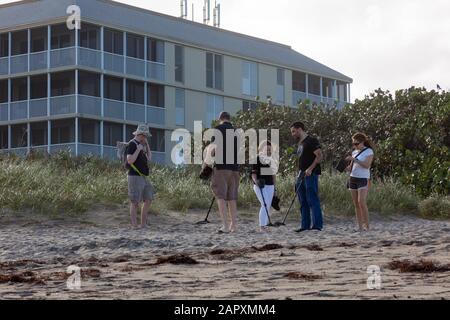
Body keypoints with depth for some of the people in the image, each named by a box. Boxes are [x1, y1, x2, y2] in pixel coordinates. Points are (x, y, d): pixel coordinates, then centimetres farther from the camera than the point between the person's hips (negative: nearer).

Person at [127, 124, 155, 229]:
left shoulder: (141, 145, 17)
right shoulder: (132, 144, -12)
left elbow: (149, 159, 15)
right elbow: (130, 161, -23)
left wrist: (147, 145, 9)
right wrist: (138, 150, -19)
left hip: (143, 178, 9)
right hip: (135, 177, -9)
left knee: (148, 200, 7)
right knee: (135, 202, -7)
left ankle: (143, 224, 12)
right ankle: (134, 226, -3)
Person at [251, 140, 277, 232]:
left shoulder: (272, 160, 13)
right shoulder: (257, 159, -4)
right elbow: (253, 173, -7)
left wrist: (275, 187, 16)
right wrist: (256, 181, -26)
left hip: (270, 186, 6)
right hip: (260, 186, -6)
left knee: (268, 206, 4)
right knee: (265, 205, -16)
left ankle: (265, 225, 10)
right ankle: (262, 226, -14)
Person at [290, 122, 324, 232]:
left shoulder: (311, 141, -9)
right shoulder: (300, 143, 19)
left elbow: (320, 156, -17)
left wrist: (310, 169, -24)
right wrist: (300, 174, 17)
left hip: (311, 174, -10)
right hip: (302, 174, 10)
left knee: (312, 200, -10)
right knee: (303, 202, 10)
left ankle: (318, 225, -9)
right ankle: (305, 225, 15)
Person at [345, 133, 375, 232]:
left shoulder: (369, 151, -2)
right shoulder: (354, 152, 16)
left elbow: (367, 165, -16)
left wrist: (354, 159, -19)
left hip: (363, 179, -6)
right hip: (353, 178, 6)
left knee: (361, 202, -17)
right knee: (356, 204, 2)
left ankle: (366, 225, -11)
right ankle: (360, 226, 3)